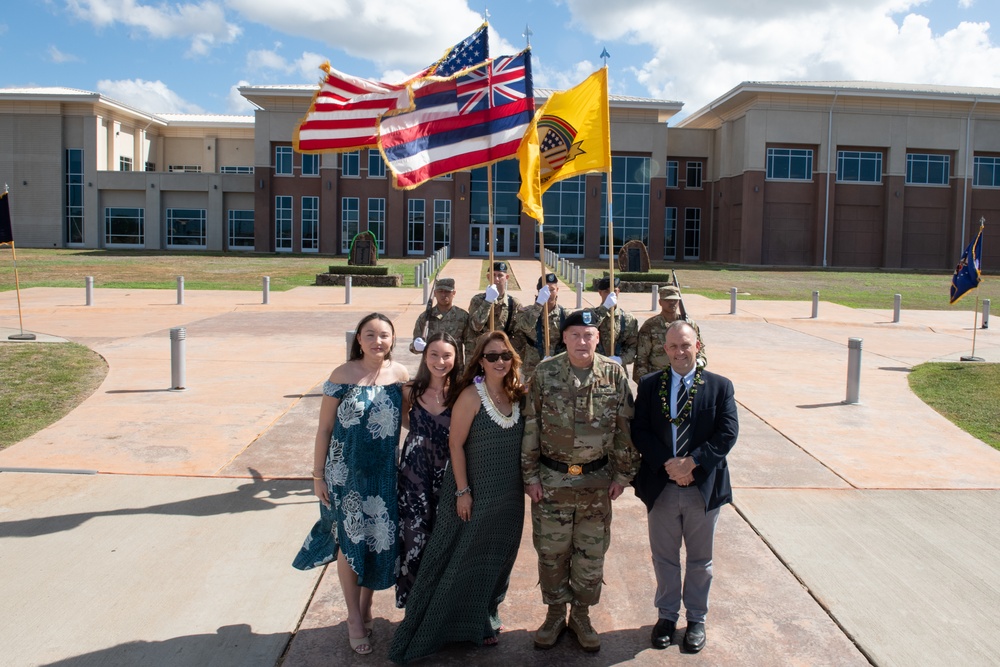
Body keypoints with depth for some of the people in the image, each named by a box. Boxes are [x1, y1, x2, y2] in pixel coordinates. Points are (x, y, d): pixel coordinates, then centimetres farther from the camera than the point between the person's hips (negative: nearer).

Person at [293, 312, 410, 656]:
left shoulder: (400, 374, -4)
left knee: (378, 540, 13)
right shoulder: (343, 375, -11)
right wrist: (318, 475, -5)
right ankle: (354, 619, 25)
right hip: (347, 472, -3)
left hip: (384, 473, 3)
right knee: (350, 541, 8)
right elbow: (324, 427, -6)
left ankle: (366, 607, 36)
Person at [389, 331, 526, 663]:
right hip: (475, 492, -6)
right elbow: (456, 444, -17)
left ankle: (484, 620, 40)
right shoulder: (471, 396, -19)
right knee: (465, 559, 6)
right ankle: (445, 623, 25)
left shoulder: (516, 394, -1)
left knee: (498, 557, 19)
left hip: (509, 494, 6)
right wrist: (462, 492, -16)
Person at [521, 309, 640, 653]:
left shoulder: (614, 374, -5)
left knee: (592, 553, 12)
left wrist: (623, 473, 0)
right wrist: (530, 476, -4)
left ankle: (581, 615, 32)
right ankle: (555, 614, 31)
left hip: (597, 481, 1)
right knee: (551, 551, 10)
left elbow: (625, 427, 1)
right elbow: (530, 427, -3)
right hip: (551, 479, -1)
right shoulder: (545, 373, -7)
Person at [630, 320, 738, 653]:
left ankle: (696, 619, 33)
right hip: (661, 486, 1)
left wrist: (691, 462, -20)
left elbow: (727, 433, -11)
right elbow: (639, 431, -6)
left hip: (704, 486, 0)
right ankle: (667, 615, 33)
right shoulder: (649, 385, 0)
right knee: (664, 557, 15)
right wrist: (668, 464, -18)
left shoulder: (720, 386, -3)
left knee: (700, 559, 15)